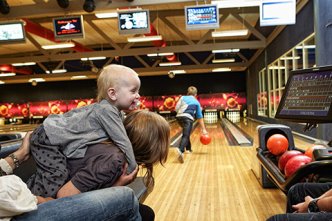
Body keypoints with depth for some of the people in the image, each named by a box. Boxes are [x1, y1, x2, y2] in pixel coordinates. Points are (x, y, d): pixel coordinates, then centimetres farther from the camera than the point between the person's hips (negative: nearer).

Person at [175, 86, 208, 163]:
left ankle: (188, 148, 41)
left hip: (179, 117, 4)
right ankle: (180, 150, -41)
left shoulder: (183, 97, 20)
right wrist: (203, 129, 21)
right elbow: (200, 117, 19)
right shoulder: (196, 102, 20)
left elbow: (176, 108, 7)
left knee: (186, 133, 28)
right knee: (186, 136, -12)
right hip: (188, 118, -3)